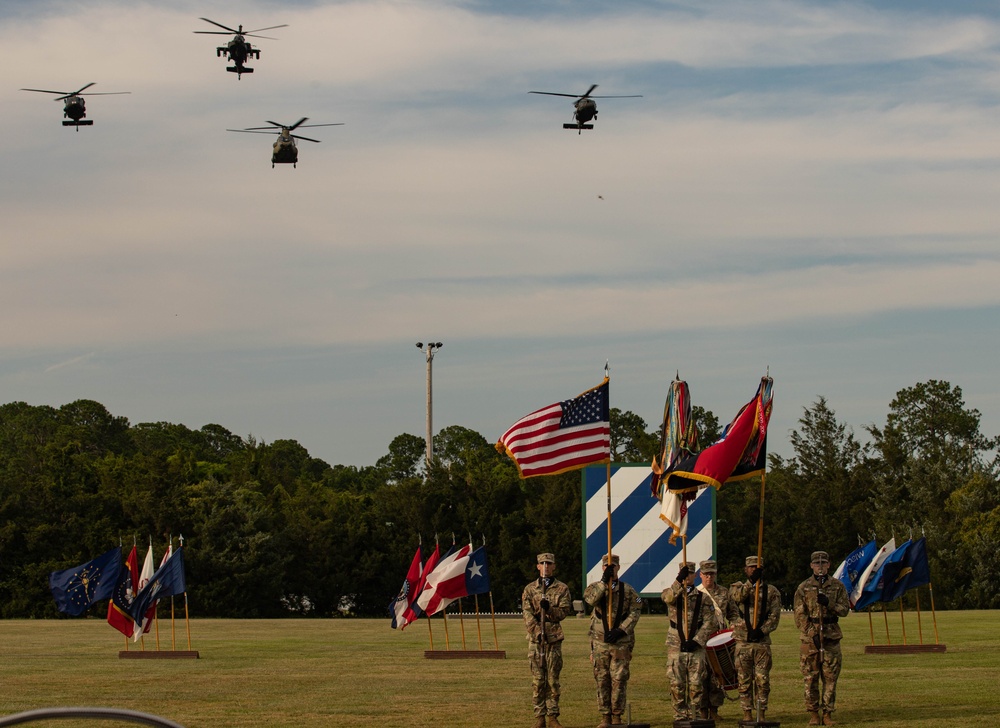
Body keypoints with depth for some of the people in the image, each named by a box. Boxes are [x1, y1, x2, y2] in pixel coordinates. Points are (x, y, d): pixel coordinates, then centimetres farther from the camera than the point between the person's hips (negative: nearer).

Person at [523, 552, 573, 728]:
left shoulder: (562, 589, 6)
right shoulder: (529, 589, 8)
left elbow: (564, 612, -3)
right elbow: (527, 614, -2)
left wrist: (549, 609, -22)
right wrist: (538, 632, -16)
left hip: (554, 639, 0)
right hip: (535, 639, 0)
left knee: (553, 679, 2)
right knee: (537, 680, 0)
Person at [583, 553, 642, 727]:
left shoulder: (628, 591, 6)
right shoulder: (595, 587, 7)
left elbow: (634, 613, -1)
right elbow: (591, 599, -16)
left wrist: (621, 630, -13)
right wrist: (604, 581, -19)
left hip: (621, 642, -1)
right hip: (600, 642, 1)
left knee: (619, 679, -2)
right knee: (602, 680, 3)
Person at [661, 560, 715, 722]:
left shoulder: (703, 598, 7)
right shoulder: (671, 593, 7)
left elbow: (709, 622, 0)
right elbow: (668, 598, -19)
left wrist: (696, 641, -10)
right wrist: (679, 581, -32)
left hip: (696, 647, 0)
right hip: (676, 646, 0)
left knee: (696, 684, 0)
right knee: (677, 684, 0)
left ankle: (694, 715, 8)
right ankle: (680, 715, 7)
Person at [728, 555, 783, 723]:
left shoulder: (771, 591, 8)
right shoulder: (737, 588, 9)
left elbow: (774, 616, -1)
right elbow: (737, 597, -15)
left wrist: (762, 630, -16)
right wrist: (751, 582, -26)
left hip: (762, 641, 0)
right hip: (743, 641, 0)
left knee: (763, 680, -2)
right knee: (744, 680, 2)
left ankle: (762, 713, 4)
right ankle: (747, 712, 9)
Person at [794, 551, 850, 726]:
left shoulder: (838, 586, 7)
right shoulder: (803, 588, 5)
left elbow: (845, 610, 2)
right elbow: (800, 614, 1)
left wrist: (828, 603, -15)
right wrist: (810, 633, -10)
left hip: (831, 638, 1)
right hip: (809, 638, -1)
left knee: (830, 677, 1)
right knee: (810, 677, 0)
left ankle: (828, 713, 6)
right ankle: (813, 713, 6)